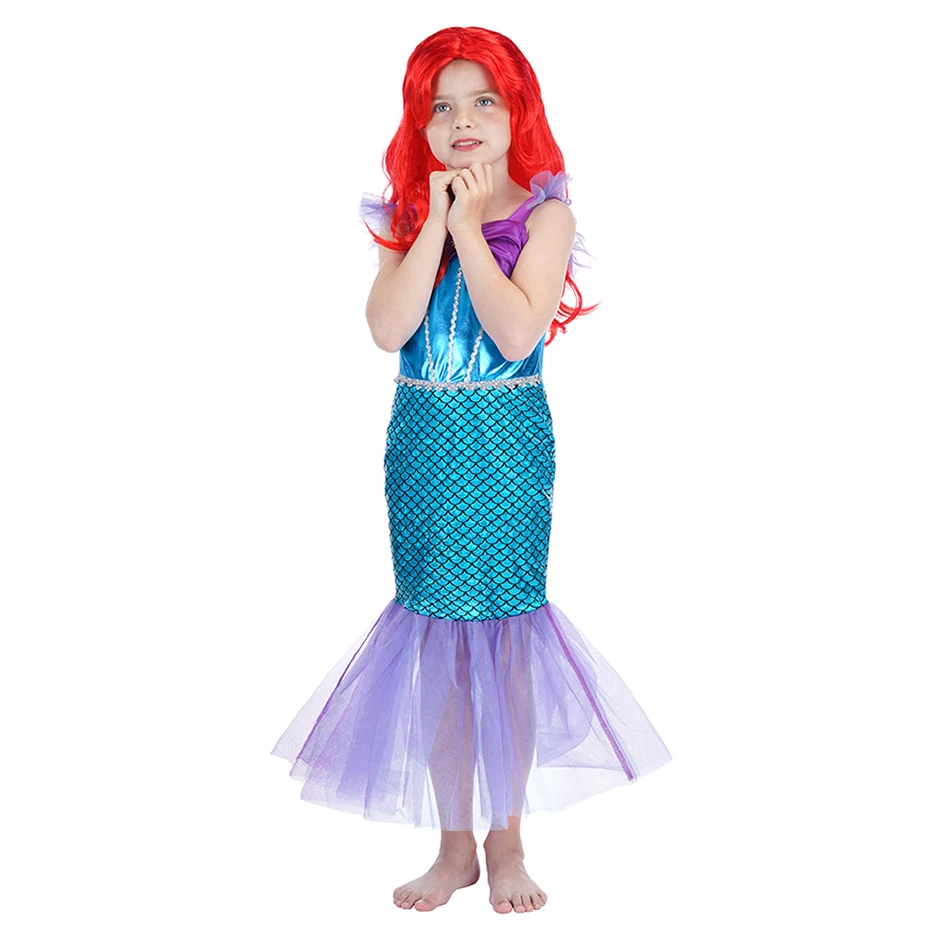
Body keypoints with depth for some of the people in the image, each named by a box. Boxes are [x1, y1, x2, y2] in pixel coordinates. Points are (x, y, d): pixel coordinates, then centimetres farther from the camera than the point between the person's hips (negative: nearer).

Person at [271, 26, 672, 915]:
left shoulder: (544, 213, -3)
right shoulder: (407, 215, 5)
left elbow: (517, 331, -18)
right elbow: (387, 328, -11)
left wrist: (469, 228, -14)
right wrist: (436, 221, -13)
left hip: (507, 445, -3)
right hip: (420, 443, 3)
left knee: (505, 639, 3)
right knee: (435, 641, 7)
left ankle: (506, 843, 20)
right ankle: (454, 845, 21)